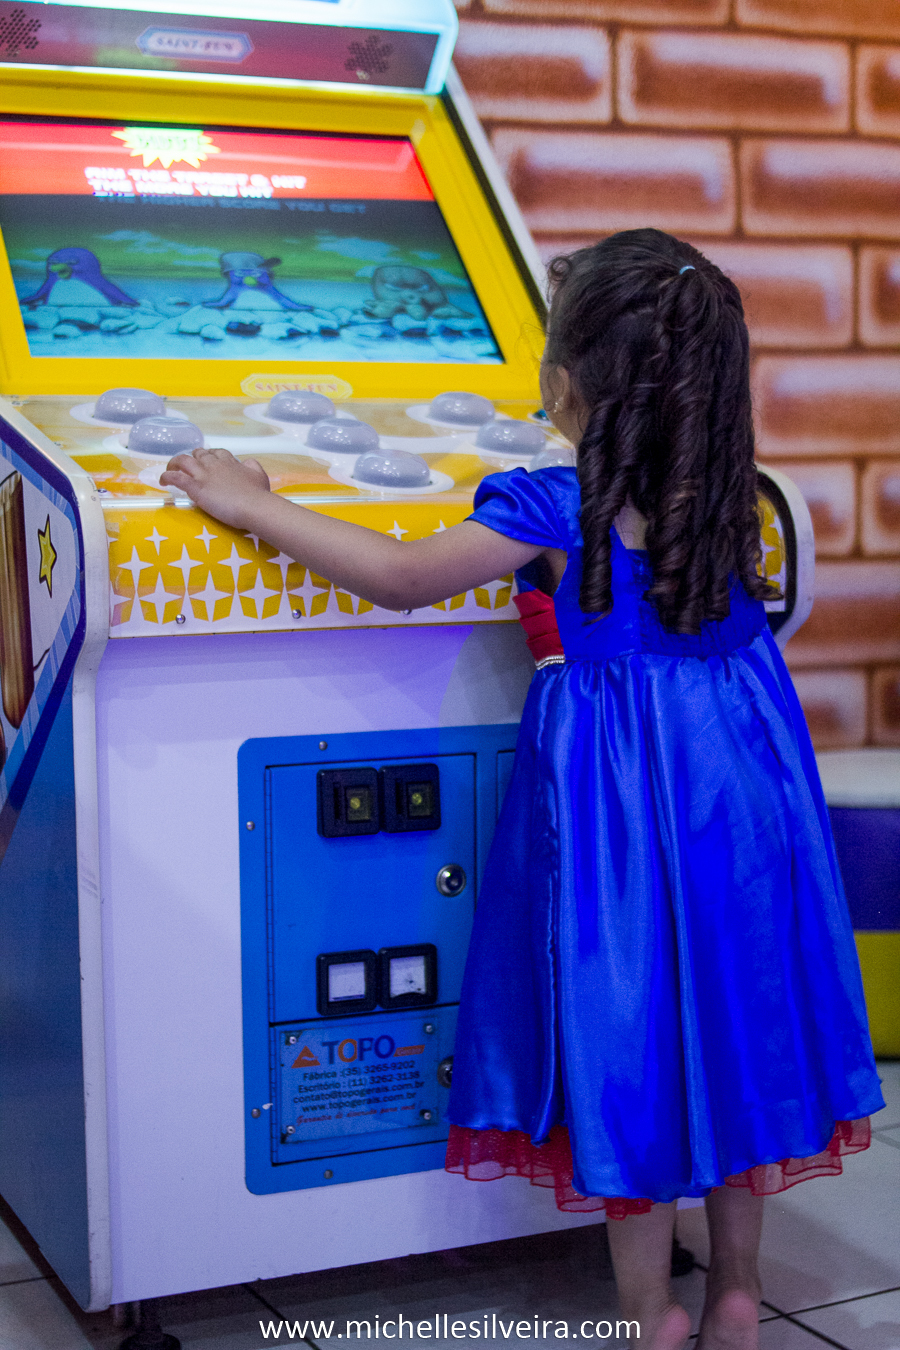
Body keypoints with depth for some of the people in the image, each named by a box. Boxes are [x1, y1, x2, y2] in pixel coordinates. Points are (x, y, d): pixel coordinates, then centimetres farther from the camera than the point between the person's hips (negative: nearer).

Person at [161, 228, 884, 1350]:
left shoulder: (552, 510, -17)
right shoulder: (730, 491, -1)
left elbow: (399, 577, -13)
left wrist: (252, 504, -4)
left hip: (621, 794, -5)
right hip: (740, 769, 5)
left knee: (626, 1026, 8)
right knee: (734, 1010, 15)